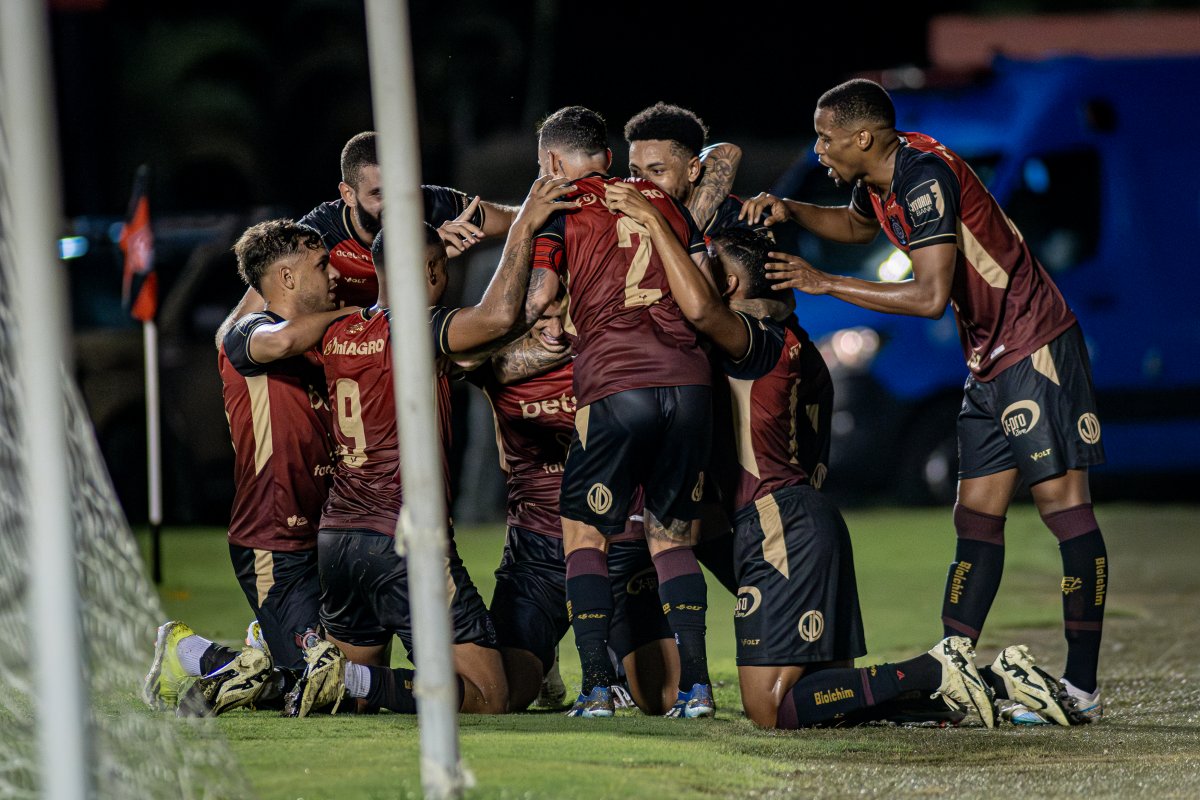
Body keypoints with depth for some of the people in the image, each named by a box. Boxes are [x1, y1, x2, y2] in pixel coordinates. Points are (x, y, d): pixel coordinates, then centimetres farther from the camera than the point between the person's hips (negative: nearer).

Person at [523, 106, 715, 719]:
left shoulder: (560, 208, 6)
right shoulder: (661, 198, 20)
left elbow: (536, 299, -5)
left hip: (616, 386, -4)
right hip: (688, 379, 4)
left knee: (584, 534, 7)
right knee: (671, 533, 14)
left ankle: (596, 685, -4)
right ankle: (695, 683, 4)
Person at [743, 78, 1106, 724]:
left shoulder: (924, 177, -21)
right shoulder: (879, 180, 8)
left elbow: (931, 296, -27)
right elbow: (857, 225, 33)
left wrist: (824, 283, -20)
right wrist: (790, 211, 14)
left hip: (1036, 351, -10)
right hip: (989, 361, 10)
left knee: (1063, 506, -10)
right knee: (977, 517, 7)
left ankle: (1082, 689, -13)